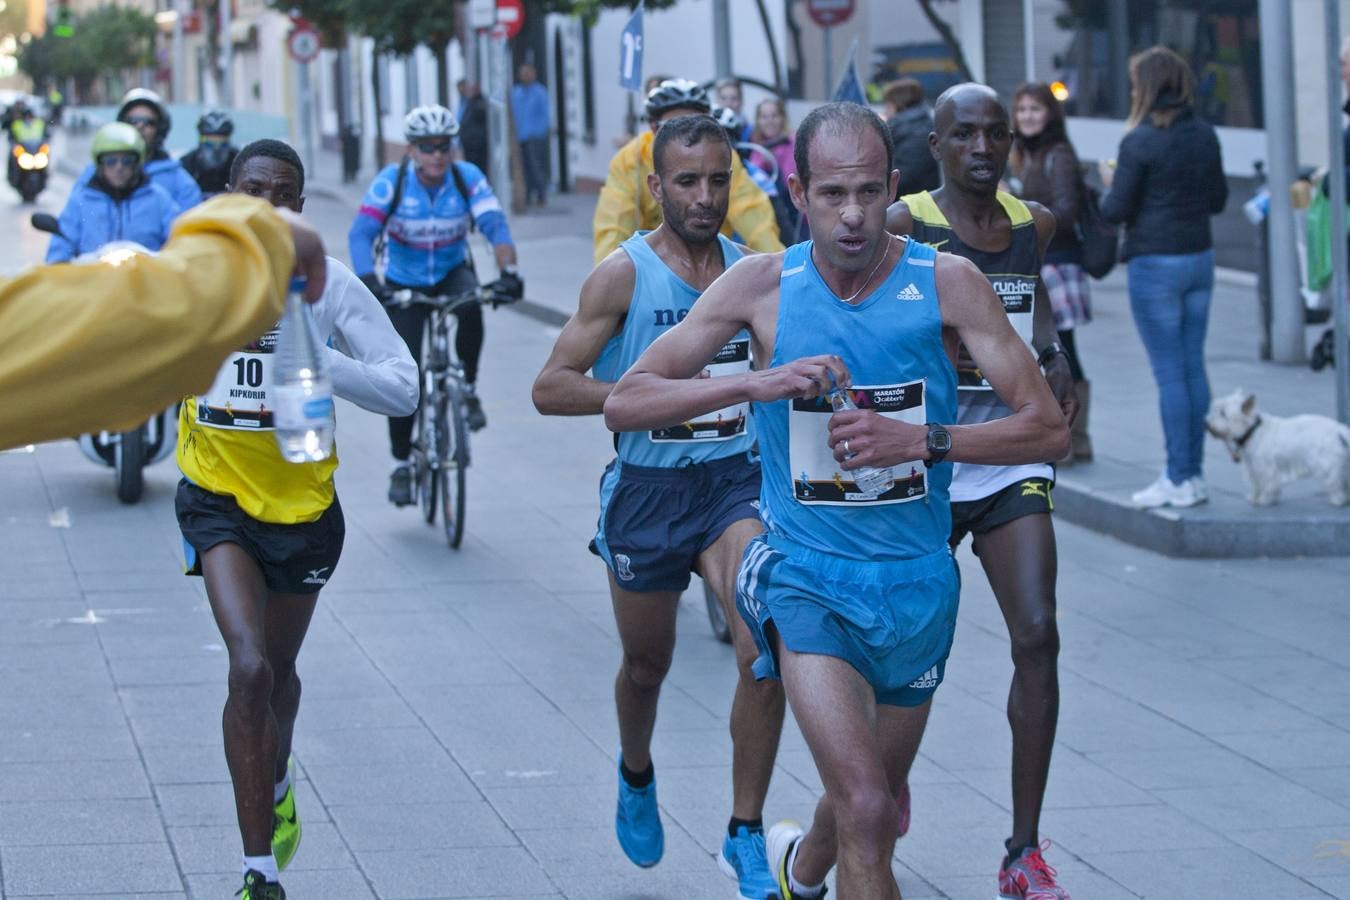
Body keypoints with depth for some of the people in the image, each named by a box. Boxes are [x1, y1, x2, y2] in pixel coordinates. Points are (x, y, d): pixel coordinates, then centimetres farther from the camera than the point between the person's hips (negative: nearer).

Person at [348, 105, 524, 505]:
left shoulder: (467, 178, -17)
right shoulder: (391, 182, -21)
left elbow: (495, 225, -27)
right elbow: (361, 233, -30)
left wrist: (508, 271, -45)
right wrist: (368, 282, -47)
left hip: (452, 273, 1)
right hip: (403, 284, -1)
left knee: (471, 307, -36)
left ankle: (468, 390, -12)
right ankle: (401, 466, 10)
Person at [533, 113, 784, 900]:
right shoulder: (625, 274, -10)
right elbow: (550, 388, -14)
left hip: (734, 481, 2)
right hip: (648, 488, -2)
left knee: (765, 649, -19)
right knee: (647, 665, 17)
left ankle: (746, 837, -8)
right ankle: (637, 776, 51)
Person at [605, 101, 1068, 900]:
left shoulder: (947, 283, -8)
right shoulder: (763, 286, -7)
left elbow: (1049, 429, -8)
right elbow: (625, 403, -6)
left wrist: (921, 439, -22)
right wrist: (758, 383, -21)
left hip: (919, 584, 2)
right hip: (807, 577, -2)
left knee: (878, 809, 20)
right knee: (867, 810, -21)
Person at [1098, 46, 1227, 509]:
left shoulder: (1140, 142, -15)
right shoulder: (1205, 135, 5)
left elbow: (1116, 211, -12)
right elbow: (1218, 200, 12)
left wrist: (1110, 183, 7)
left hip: (1155, 265, -6)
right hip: (1200, 259, 6)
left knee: (1169, 371, -2)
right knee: (1194, 366, 11)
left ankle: (1178, 480, 1)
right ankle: (1195, 473, 14)